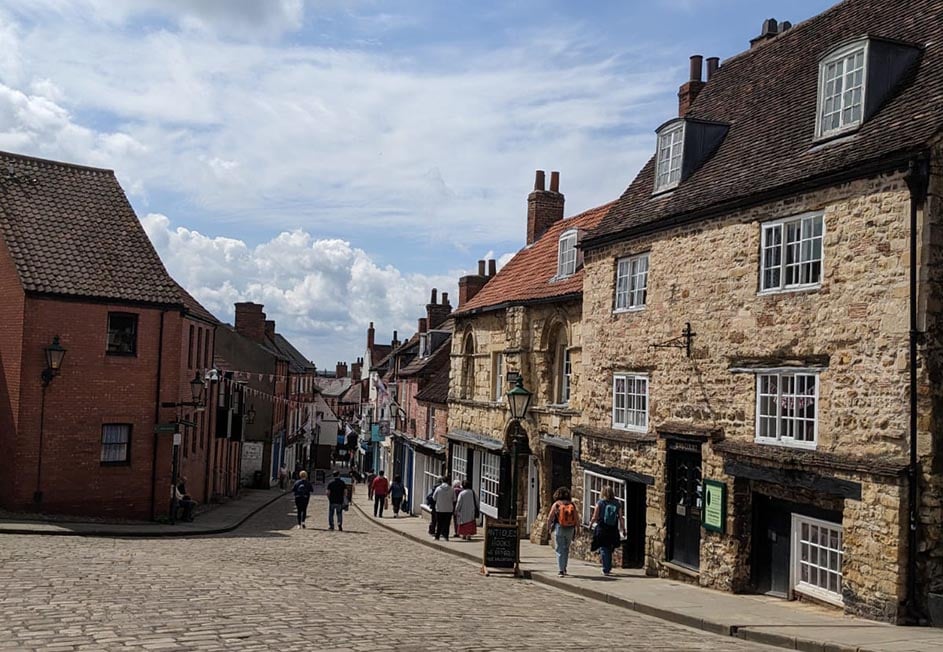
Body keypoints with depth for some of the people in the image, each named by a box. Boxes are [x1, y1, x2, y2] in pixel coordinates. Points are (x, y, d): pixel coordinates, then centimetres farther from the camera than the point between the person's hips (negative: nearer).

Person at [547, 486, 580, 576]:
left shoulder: (556, 504, -5)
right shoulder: (572, 505, 0)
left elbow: (550, 518, -4)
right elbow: (577, 518, -1)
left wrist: (549, 527, 9)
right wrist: (577, 528, 9)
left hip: (559, 529, -3)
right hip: (570, 530, 3)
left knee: (560, 550, 2)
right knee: (566, 549, 19)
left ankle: (561, 571, -6)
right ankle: (564, 569, 26)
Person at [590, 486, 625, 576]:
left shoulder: (600, 503, -8)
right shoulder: (617, 504, -2)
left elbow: (595, 518, -5)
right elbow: (620, 519, -2)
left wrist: (591, 523, 14)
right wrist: (623, 529, 9)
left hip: (601, 531, -3)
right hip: (613, 531, 3)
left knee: (603, 549, 6)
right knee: (609, 550, 19)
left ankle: (606, 570, 2)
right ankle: (608, 568, 28)